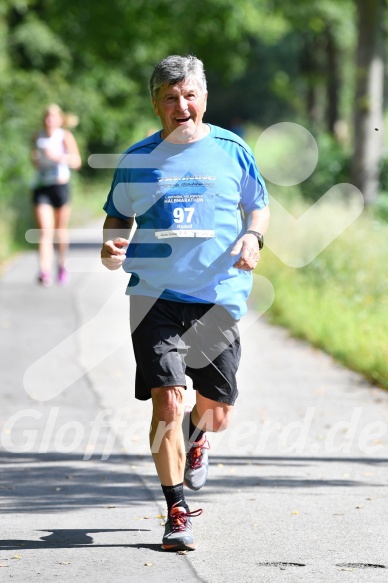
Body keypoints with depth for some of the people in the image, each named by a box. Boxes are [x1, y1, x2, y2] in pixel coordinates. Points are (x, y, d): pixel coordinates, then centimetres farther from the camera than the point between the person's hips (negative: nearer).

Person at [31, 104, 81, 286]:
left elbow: (76, 162, -14)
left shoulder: (65, 136, -3)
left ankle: (62, 266, 31)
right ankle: (45, 272, -23)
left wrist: (57, 156, -28)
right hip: (41, 188, 2)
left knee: (61, 230, 11)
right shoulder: (38, 138, 9)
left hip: (60, 186, -1)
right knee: (44, 231, -12)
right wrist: (35, 159, 1)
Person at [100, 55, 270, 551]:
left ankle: (194, 439, 47)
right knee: (167, 400, -14)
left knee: (217, 412, 8)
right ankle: (177, 512, -1)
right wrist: (111, 246, -6)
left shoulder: (232, 150, 5)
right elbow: (118, 216, 16)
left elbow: (258, 206, 17)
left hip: (219, 299, 1)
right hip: (155, 297, -1)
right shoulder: (137, 160, 4)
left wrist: (252, 237, -4)